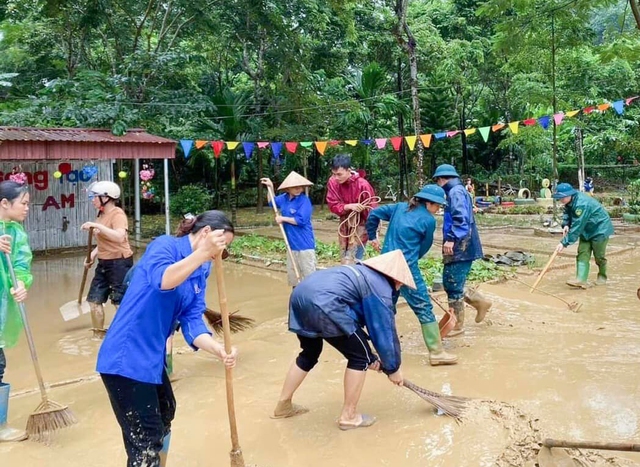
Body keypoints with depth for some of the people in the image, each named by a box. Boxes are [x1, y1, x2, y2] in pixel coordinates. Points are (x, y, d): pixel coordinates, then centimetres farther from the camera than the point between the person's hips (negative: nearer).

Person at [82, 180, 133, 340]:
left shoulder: (117, 214, -16)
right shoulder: (102, 214, 10)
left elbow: (119, 237, -33)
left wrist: (96, 225, -32)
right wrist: (93, 254, 7)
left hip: (119, 263, -9)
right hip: (104, 263, 9)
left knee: (120, 303, -3)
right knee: (94, 299, 12)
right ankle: (99, 334, 27)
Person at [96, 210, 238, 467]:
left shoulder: (200, 272, 8)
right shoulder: (165, 245, -14)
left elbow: (191, 320, -1)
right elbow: (162, 280, -37)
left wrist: (218, 349, -17)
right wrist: (202, 253, -42)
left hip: (152, 356, 10)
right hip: (126, 357, -10)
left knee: (164, 414, 29)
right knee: (146, 437, -6)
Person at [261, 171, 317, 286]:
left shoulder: (304, 200, -17)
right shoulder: (284, 198, 5)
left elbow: (300, 220, -23)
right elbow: (272, 202, 25)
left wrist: (283, 218, -14)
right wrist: (270, 187, 11)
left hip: (304, 243, -8)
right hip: (292, 243, 8)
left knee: (309, 274, -3)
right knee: (292, 273, 19)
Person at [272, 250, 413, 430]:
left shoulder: (364, 274, 32)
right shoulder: (381, 288, 5)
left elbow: (361, 320, 34)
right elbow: (385, 332, 6)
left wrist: (372, 358, 36)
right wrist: (392, 368, 20)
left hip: (300, 294, 10)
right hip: (323, 303, -9)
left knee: (310, 353, 30)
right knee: (360, 356, 8)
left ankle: (283, 405, 39)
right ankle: (348, 416, 18)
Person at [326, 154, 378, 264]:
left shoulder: (362, 185, -22)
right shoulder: (332, 182, -10)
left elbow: (371, 209, -16)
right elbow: (333, 205, -7)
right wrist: (349, 206, -26)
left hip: (360, 224, -5)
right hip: (344, 224, 5)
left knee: (352, 262, -11)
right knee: (344, 261, 13)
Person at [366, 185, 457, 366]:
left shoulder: (400, 207, 11)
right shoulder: (428, 220, -6)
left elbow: (374, 213, 14)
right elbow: (424, 247, 4)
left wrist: (372, 237, 24)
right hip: (407, 268, -7)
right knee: (424, 308, 0)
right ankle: (436, 352, 1)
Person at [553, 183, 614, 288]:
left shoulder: (581, 204, -35)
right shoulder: (570, 201, -7)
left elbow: (576, 227, -35)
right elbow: (567, 212, 13)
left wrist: (564, 243, -34)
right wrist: (566, 224, -9)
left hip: (600, 228, -9)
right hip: (586, 229, 9)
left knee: (599, 256, 4)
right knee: (582, 253, -5)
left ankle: (602, 277, 27)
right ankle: (581, 279, -12)